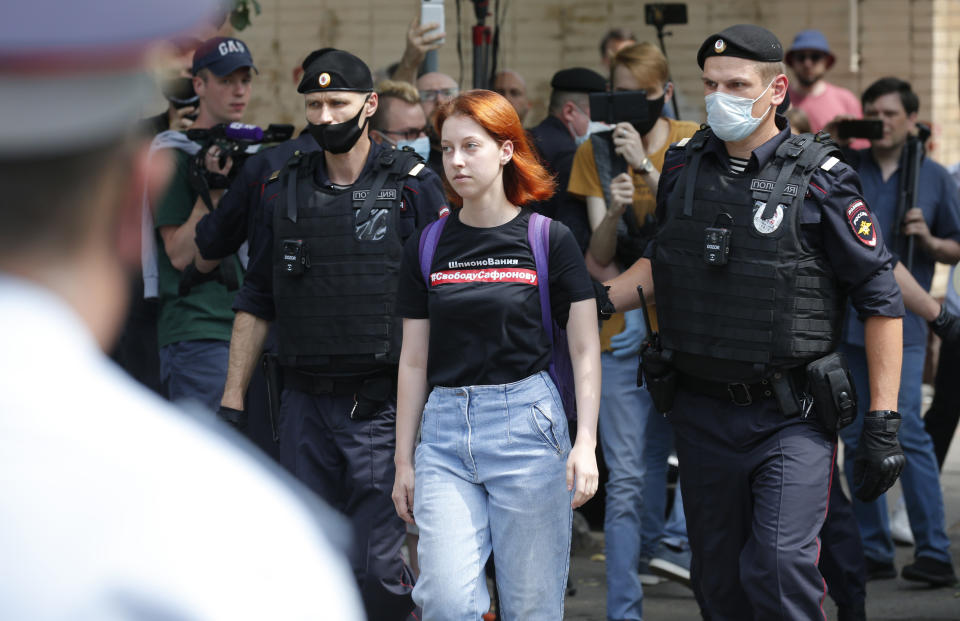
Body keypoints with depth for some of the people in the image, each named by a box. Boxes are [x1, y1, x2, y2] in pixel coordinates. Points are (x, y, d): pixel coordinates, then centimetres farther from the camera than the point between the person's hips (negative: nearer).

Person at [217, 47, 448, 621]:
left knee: (373, 565, -11)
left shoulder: (412, 186, -2)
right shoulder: (285, 191, 9)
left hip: (381, 406, -4)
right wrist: (233, 396, 11)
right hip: (305, 407, 4)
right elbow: (256, 303, 16)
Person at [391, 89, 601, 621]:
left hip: (527, 422, -2)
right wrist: (403, 461, 11)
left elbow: (586, 352, 1)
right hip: (445, 430, 2)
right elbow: (414, 363, 13)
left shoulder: (549, 240, 0)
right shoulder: (425, 248, 8)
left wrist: (585, 443, -9)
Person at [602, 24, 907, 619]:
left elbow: (881, 299, -5)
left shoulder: (819, 179, -9)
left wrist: (883, 422, -8)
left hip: (791, 416, -5)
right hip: (702, 410, 5)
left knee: (779, 567, -19)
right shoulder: (684, 167, 5)